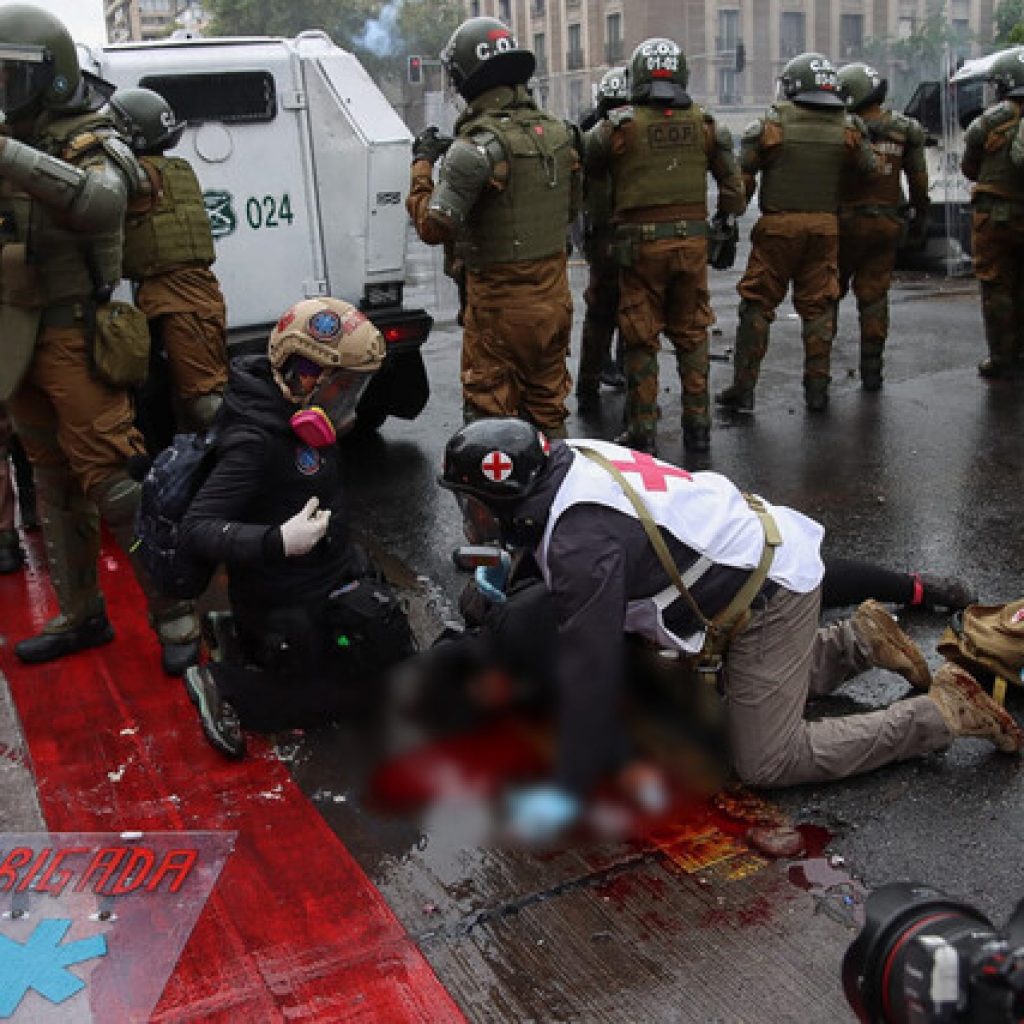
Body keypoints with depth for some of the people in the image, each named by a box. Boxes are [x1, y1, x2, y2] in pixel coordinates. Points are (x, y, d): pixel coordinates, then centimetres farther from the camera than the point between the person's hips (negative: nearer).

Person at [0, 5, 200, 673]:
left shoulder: (90, 143, -9)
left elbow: (100, 201, -32)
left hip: (73, 337, -8)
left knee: (113, 479, -10)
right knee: (56, 485, 13)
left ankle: (174, 614, 1)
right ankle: (82, 615, 25)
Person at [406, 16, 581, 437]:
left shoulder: (478, 145, -20)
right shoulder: (558, 132, 5)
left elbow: (434, 227, -19)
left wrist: (422, 164, -8)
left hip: (500, 305, -7)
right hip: (554, 299, 7)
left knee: (488, 410, 4)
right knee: (547, 405, 20)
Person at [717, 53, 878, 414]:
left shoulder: (771, 122, -5)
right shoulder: (847, 127, 3)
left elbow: (743, 175, -4)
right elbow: (869, 171, 9)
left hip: (778, 224, -3)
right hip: (826, 226, 3)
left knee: (756, 303, 4)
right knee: (818, 306, 10)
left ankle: (743, 388, 3)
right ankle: (817, 388, 13)